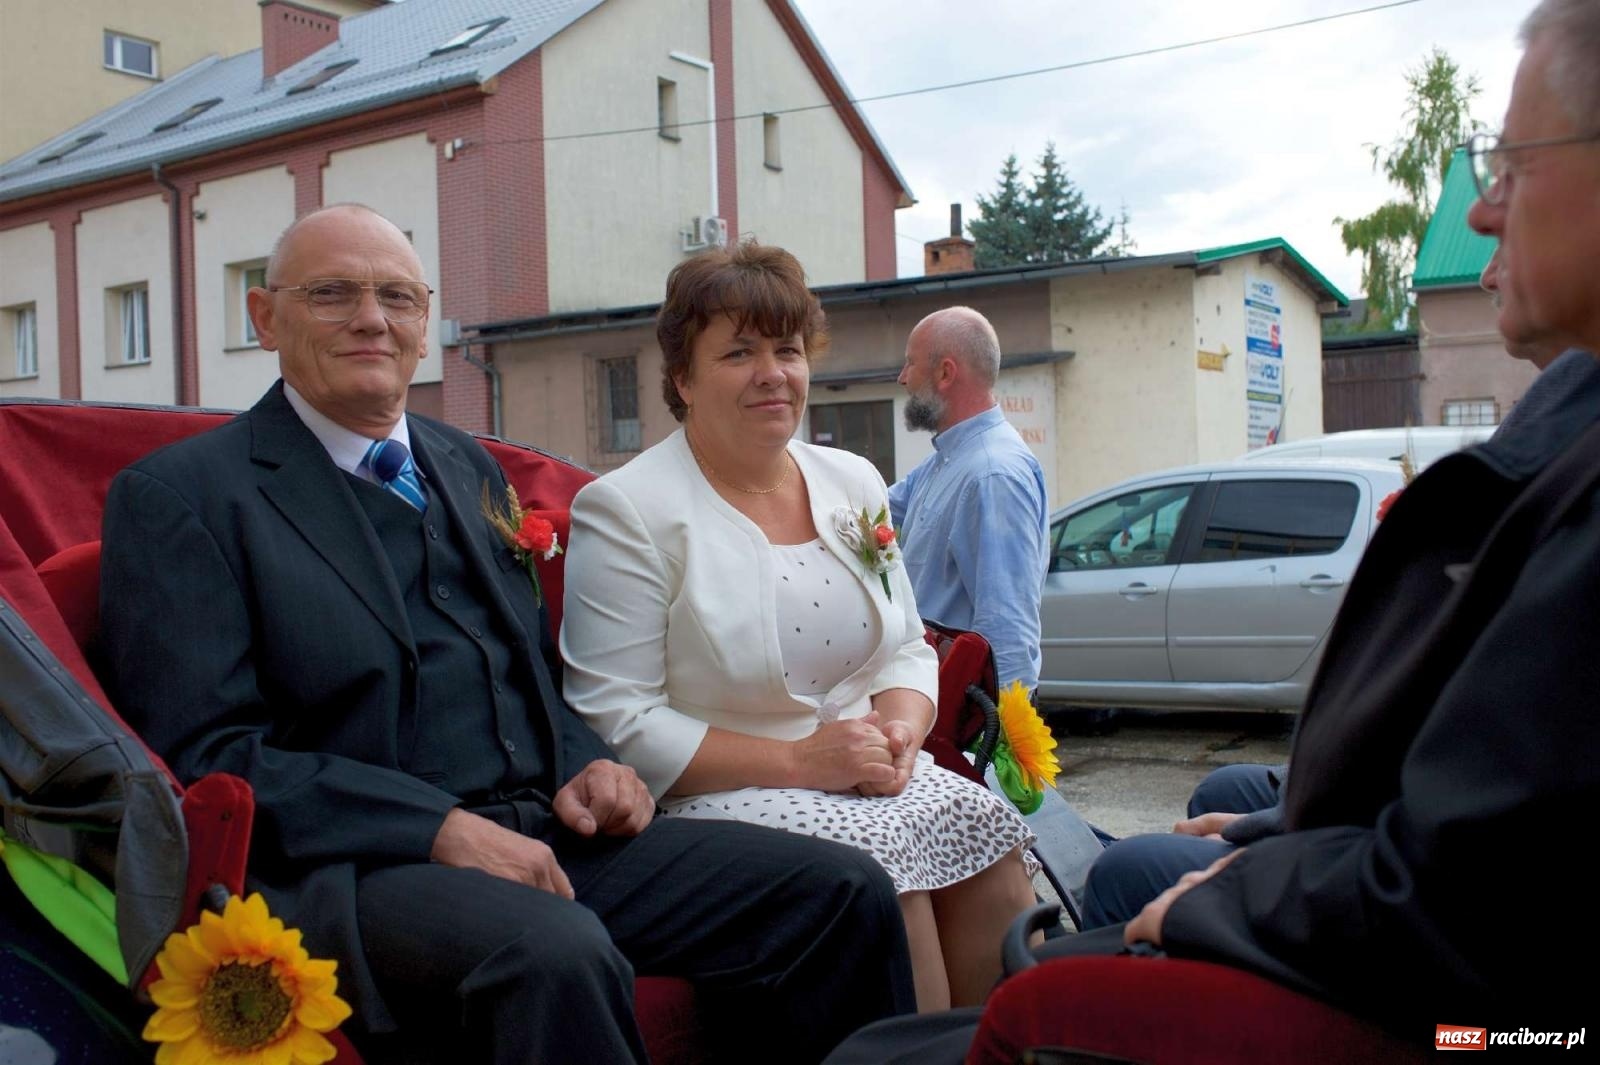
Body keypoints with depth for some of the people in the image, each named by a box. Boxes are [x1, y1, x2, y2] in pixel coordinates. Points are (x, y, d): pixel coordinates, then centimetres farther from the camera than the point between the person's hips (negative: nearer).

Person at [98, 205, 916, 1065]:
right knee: (552, 953, -38)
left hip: (543, 833, 6)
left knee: (846, 894, -9)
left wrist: (580, 763, 3)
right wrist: (439, 827, -20)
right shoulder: (175, 496, 0)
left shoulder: (470, 467, 20)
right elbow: (205, 751, -9)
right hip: (347, 866, -6)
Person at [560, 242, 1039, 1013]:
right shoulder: (624, 511, -6)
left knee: (989, 833, -20)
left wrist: (899, 730, -7)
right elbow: (617, 723, -12)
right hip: (721, 798, -5)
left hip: (874, 777, 6)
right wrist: (796, 760, -17)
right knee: (876, 865, -29)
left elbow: (906, 649, 17)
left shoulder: (853, 482, 13)